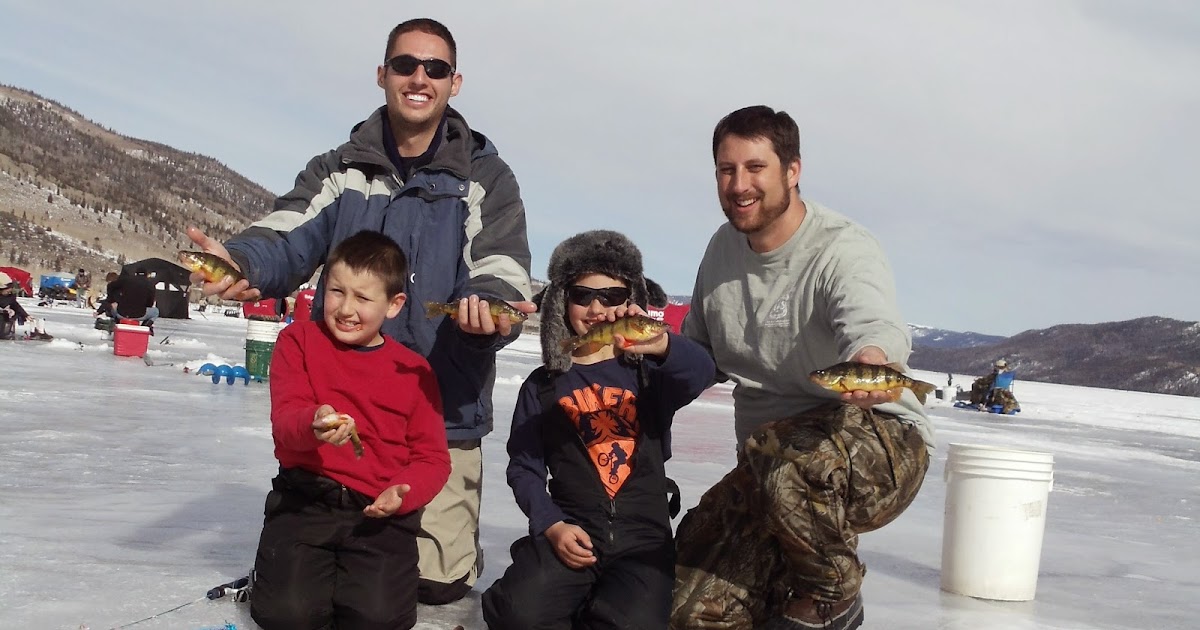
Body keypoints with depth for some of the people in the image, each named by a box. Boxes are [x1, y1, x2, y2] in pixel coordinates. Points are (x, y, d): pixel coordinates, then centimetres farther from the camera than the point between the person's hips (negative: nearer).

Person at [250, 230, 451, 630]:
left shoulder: (413, 371, 6)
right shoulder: (299, 341, 4)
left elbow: (432, 457, 6)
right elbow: (284, 418, -8)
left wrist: (404, 491, -16)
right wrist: (312, 425, -33)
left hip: (379, 511, 1)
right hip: (305, 501, 0)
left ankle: (357, 578, 15)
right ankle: (284, 575, 16)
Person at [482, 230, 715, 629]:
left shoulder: (649, 372, 7)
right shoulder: (542, 385, 10)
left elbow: (702, 373, -16)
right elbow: (524, 467, 9)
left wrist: (662, 345, -40)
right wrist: (552, 525, -10)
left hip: (643, 537, 0)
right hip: (571, 531, 0)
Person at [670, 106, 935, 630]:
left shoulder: (844, 249, -17)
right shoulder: (724, 248, 6)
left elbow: (874, 323, -38)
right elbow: (697, 354, 17)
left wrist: (870, 362, -62)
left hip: (879, 444, -6)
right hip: (766, 467, 6)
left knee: (782, 453, -40)